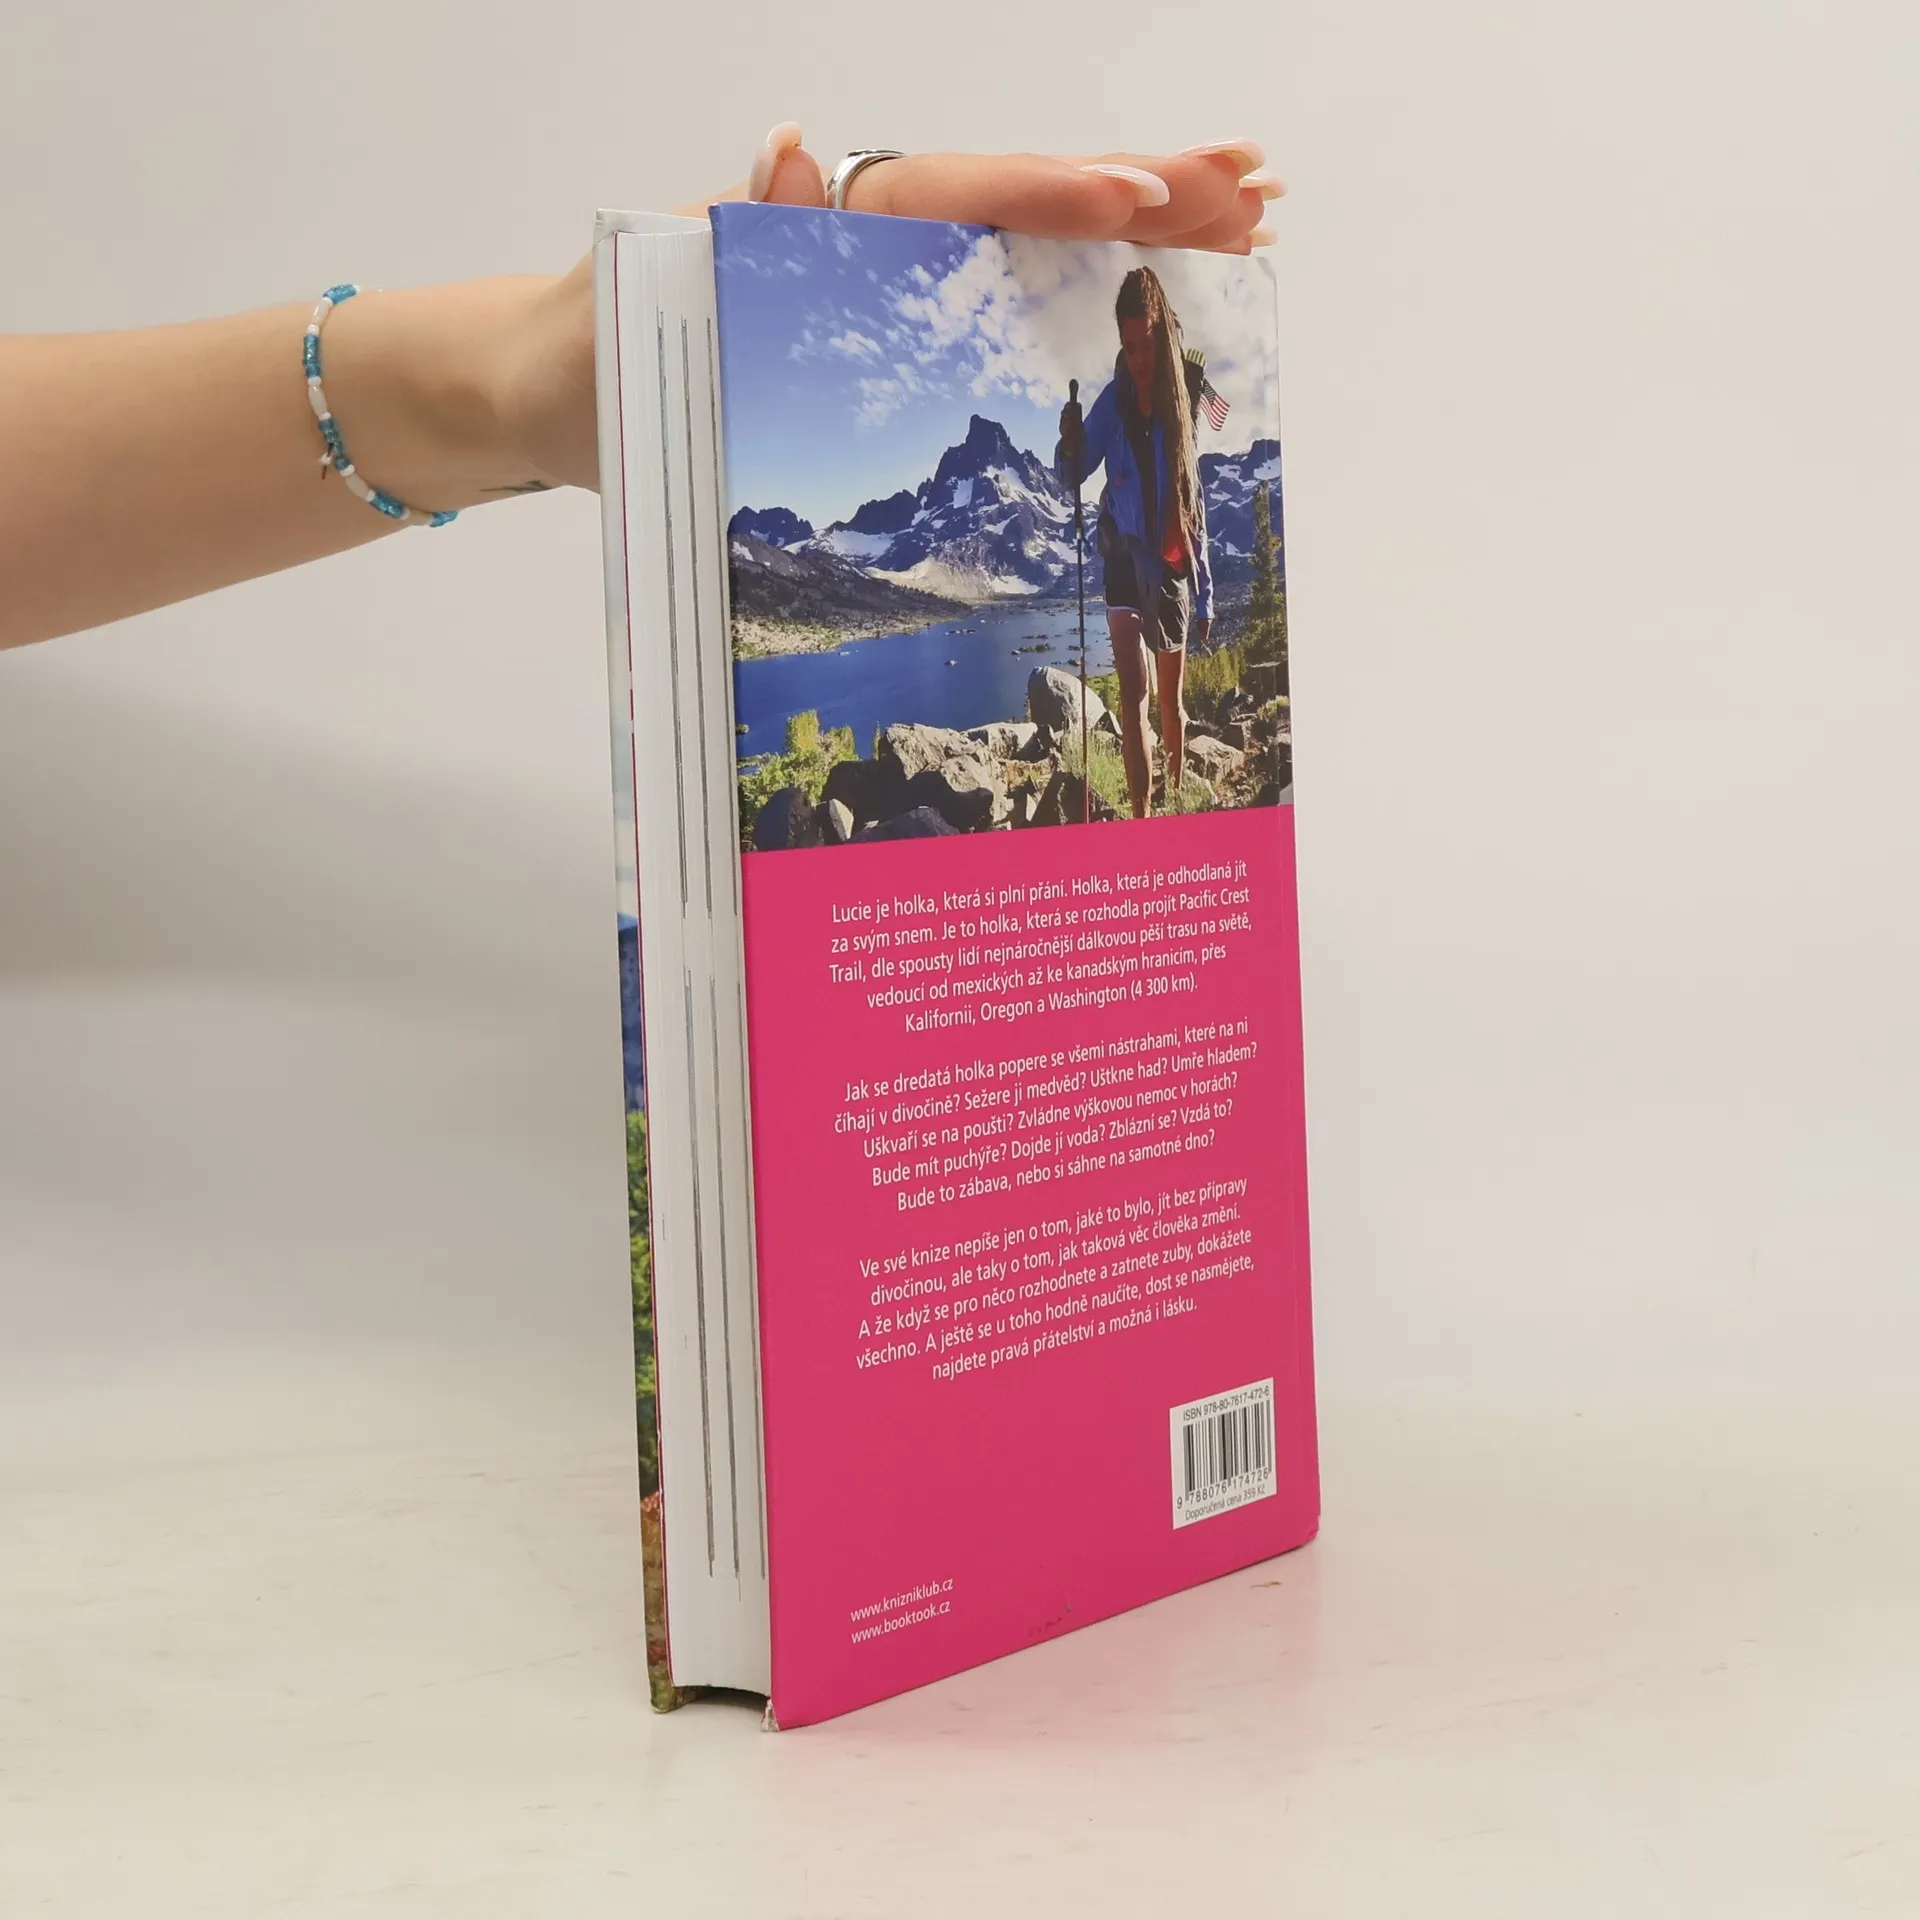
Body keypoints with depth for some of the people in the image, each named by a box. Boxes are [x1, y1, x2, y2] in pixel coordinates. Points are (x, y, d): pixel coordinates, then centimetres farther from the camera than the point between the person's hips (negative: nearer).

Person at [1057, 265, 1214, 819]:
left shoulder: (1178, 405, 1)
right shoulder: (1113, 403, -6)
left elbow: (1196, 505, 6)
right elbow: (1072, 474, -10)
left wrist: (1204, 594, 7)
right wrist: (1070, 445, -35)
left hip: (1173, 564, 3)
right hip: (1127, 559, -3)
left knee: (1172, 699, 17)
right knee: (1134, 695, -16)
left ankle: (1177, 798, 33)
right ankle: (1142, 819, -20)